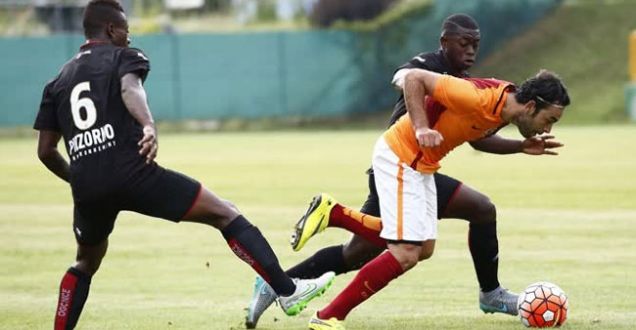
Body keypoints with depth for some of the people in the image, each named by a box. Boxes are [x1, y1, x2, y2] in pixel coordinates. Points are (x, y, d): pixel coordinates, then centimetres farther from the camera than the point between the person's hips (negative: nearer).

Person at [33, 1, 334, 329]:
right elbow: (130, 89, -15)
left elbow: (46, 151, 20)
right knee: (225, 214, 1)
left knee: (86, 263, 30)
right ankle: (287, 291, -7)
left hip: (87, 189, 5)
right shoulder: (123, 57, 10)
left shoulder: (58, 81, 24)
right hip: (131, 173, -5)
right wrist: (149, 126, -34)